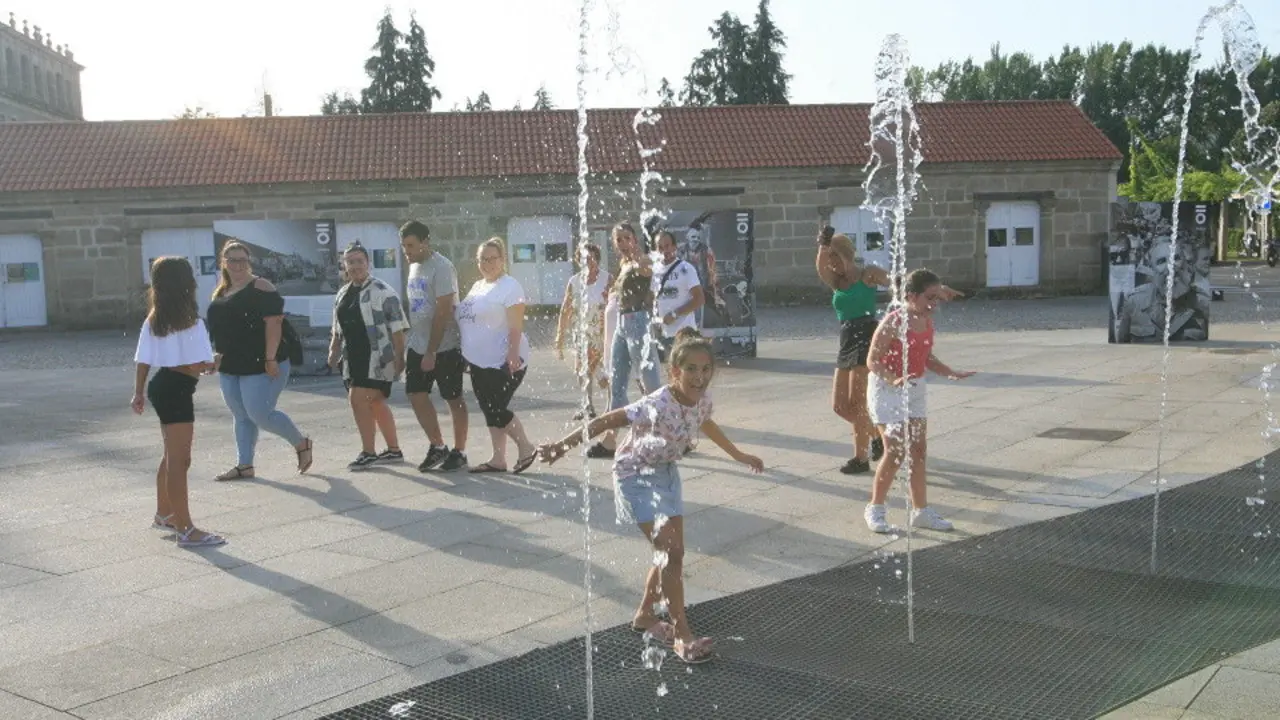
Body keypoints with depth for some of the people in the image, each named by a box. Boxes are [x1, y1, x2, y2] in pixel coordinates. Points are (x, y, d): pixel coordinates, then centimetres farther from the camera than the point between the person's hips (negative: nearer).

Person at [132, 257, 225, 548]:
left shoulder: (153, 320, 7)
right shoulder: (191, 322, -16)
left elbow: (143, 361, 9)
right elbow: (198, 365, -20)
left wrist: (138, 394, 17)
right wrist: (213, 365, 0)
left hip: (160, 385, 9)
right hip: (177, 390, -9)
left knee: (172, 455, 23)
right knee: (179, 460, -7)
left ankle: (164, 514, 38)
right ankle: (186, 530, -4)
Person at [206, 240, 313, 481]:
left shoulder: (260, 287, -11)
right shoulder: (222, 292, 15)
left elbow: (273, 323, -18)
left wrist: (270, 359, -23)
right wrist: (218, 355, 16)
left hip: (260, 365, -8)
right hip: (229, 367, 8)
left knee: (260, 414, -9)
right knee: (241, 417, 11)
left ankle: (301, 443, 11)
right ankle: (244, 465, 18)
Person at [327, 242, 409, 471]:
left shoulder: (382, 291, -9)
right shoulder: (342, 294, 15)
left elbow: (397, 327, -12)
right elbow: (338, 329, 24)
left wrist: (399, 356, -16)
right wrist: (334, 351, 16)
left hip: (377, 357, -8)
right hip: (354, 358, 8)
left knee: (358, 398, -14)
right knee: (375, 403, 12)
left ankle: (368, 452, -4)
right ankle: (394, 450, 23)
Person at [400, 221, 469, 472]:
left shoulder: (441, 267, -16)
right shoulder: (414, 266, 11)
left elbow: (443, 312, -20)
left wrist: (431, 352, -20)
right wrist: (419, 347, 13)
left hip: (445, 347, -8)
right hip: (418, 346, 8)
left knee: (454, 399, 3)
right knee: (416, 395, 4)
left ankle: (459, 452, 14)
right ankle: (437, 446, 17)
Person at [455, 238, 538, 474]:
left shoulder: (509, 286, -10)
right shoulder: (478, 286, 15)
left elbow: (516, 326, -18)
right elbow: (467, 320, 21)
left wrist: (513, 355, -26)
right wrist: (468, 355, 18)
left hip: (502, 362, -9)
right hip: (480, 361, 9)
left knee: (496, 410, -9)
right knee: (491, 411, 10)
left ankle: (526, 448, 9)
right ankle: (498, 460, 17)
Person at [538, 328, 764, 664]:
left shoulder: (702, 400, -10)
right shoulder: (657, 406, -33)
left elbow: (706, 424, 14)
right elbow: (607, 421, -35)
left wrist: (739, 455, 28)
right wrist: (563, 445, -42)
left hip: (666, 474, 7)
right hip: (635, 476, -7)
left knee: (673, 552, 10)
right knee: (670, 551, -12)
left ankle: (644, 616, 31)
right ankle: (682, 633, -2)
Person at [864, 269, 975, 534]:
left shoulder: (927, 321, 4)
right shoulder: (893, 322, -19)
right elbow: (873, 360, -19)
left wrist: (951, 373, 4)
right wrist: (894, 380, -34)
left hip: (916, 388, 7)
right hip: (887, 390, -7)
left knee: (919, 450, 9)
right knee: (896, 451, -8)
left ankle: (920, 510, 20)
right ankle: (875, 508, 9)